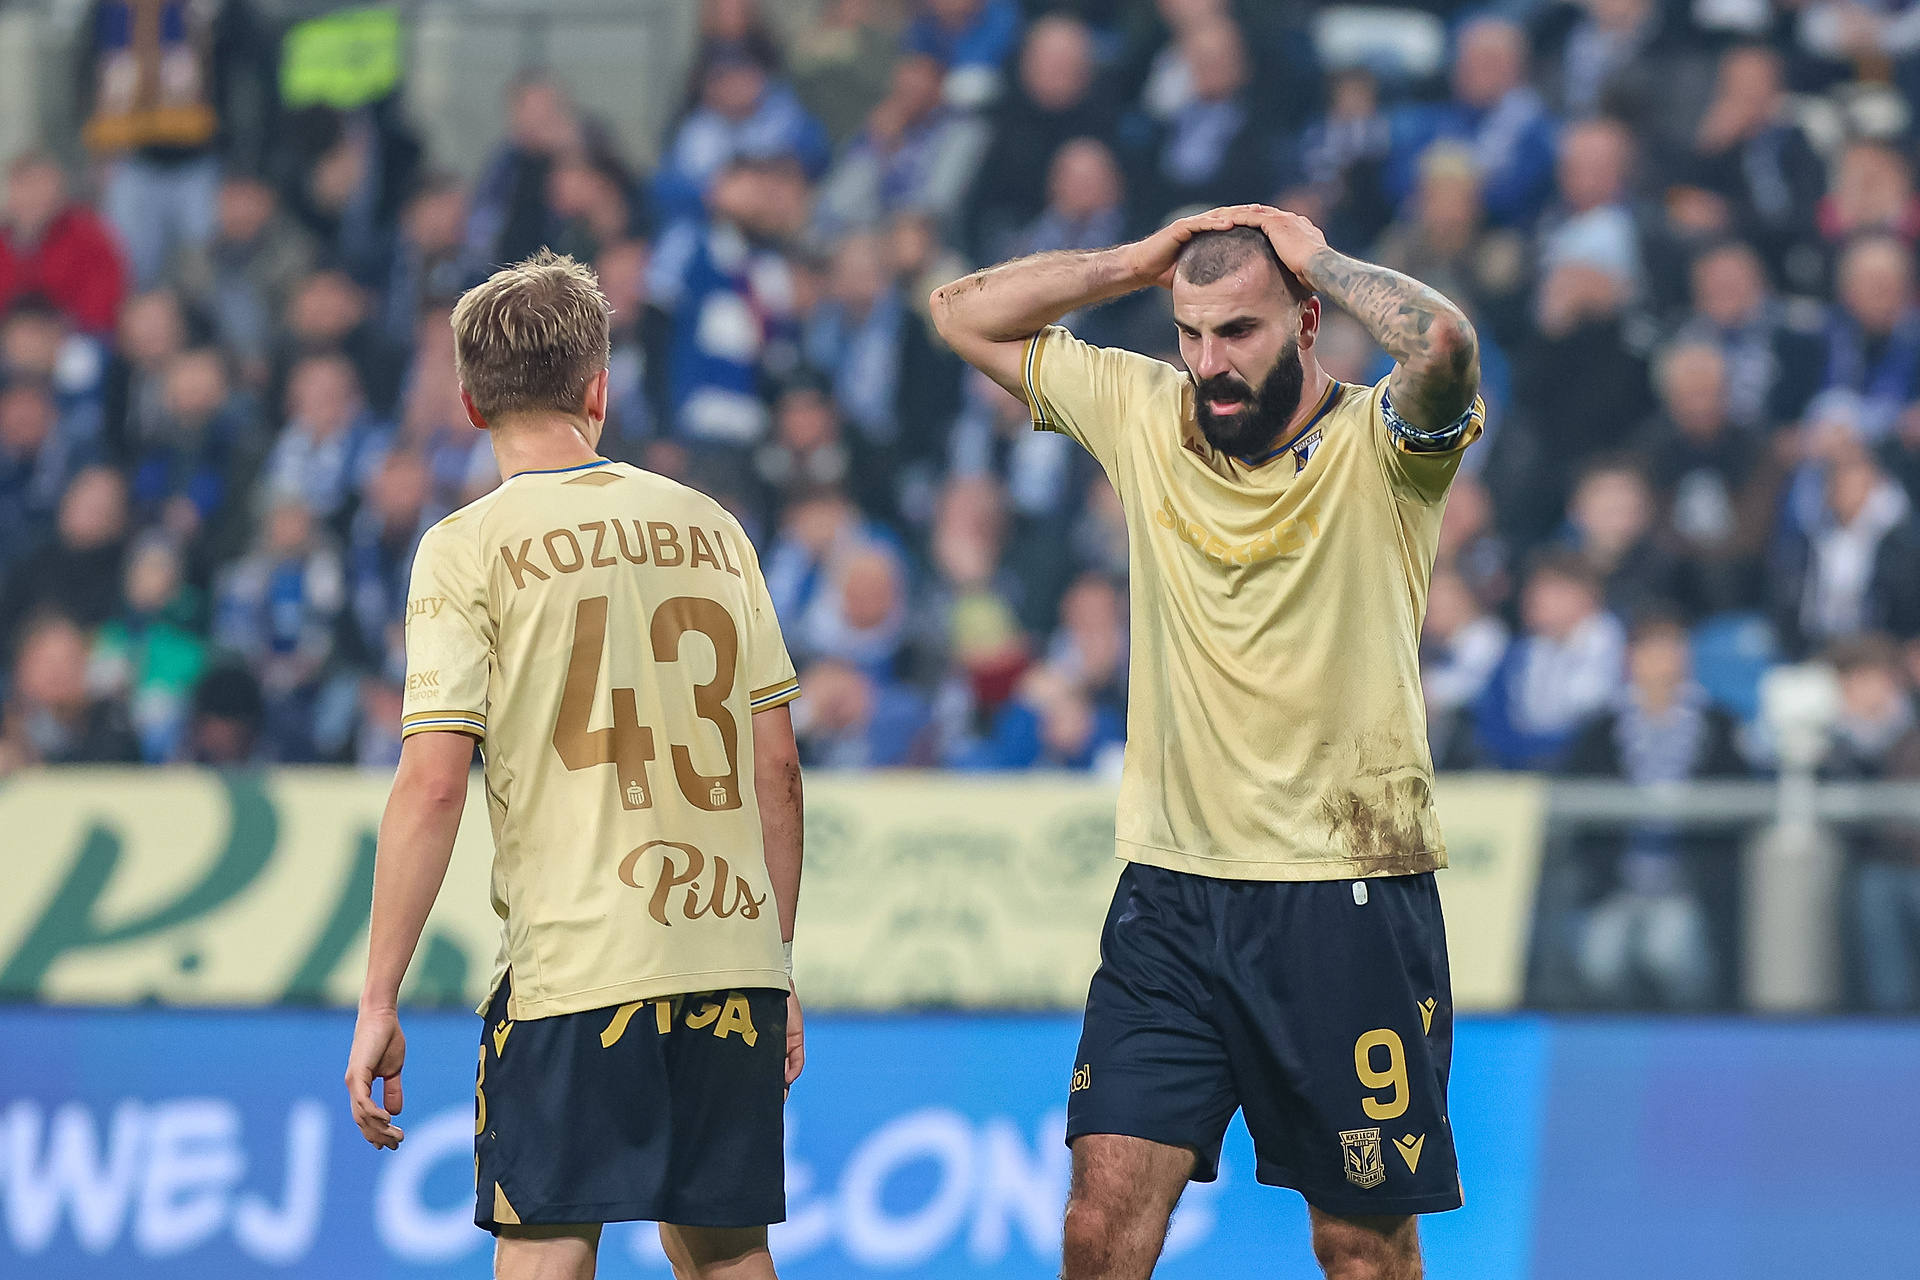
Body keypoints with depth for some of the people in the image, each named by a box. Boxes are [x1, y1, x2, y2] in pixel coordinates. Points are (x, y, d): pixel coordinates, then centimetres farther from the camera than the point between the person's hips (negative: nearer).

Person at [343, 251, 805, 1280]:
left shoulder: (468, 550, -3)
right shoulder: (711, 529, 11)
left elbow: (432, 785, -10)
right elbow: (777, 770, 13)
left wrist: (378, 1002, -7)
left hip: (576, 963, -5)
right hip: (736, 957, 5)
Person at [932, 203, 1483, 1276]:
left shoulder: (1377, 445, -7)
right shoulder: (1145, 415, 7)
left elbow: (1443, 342, -29)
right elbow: (967, 315, 15)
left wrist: (1320, 259, -11)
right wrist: (1143, 262, 3)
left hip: (1351, 908, -3)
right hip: (1171, 898, 4)